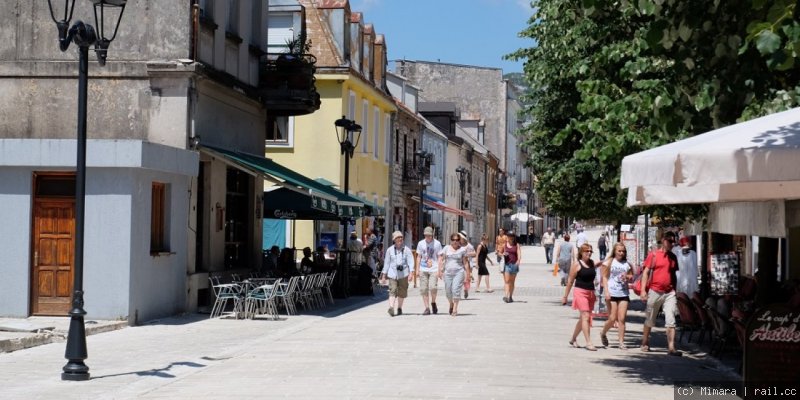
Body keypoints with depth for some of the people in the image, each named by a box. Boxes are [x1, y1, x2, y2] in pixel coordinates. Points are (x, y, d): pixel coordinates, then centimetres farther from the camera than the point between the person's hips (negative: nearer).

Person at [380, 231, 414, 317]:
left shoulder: (406, 250, 3)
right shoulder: (390, 250, 6)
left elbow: (410, 261, -2)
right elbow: (386, 263, 11)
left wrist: (411, 273, -14)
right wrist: (384, 275, 9)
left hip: (403, 274, 1)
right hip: (392, 274, -1)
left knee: (402, 292, 8)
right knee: (392, 291, -14)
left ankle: (399, 308, 22)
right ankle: (391, 308, -27)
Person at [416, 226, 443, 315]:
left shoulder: (437, 243, 0)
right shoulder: (421, 243, 7)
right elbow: (418, 257, 14)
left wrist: (439, 270, -5)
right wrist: (417, 269, 8)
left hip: (433, 269, -3)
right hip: (423, 270, 3)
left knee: (432, 287, -16)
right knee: (424, 289, -1)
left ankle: (433, 303, 10)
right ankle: (427, 308, 6)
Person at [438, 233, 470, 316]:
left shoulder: (462, 250, 5)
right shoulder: (446, 248, 7)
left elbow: (465, 262, 8)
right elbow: (441, 259, 7)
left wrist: (467, 274, 5)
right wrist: (440, 270, -2)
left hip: (459, 272, -2)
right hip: (448, 272, 2)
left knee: (456, 290, -14)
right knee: (448, 291, 6)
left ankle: (455, 309, -9)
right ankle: (451, 304, 34)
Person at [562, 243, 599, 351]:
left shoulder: (592, 262, 11)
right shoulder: (576, 264, -6)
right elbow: (570, 281, -2)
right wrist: (565, 296, -1)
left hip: (590, 293, 7)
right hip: (580, 292, -7)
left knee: (584, 318, 12)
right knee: (585, 317, -13)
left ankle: (573, 339, 28)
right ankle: (588, 343, -14)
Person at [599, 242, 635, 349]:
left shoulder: (627, 264, 11)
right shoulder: (609, 262, 3)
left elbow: (632, 278, 18)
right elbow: (604, 277, 0)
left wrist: (628, 277, -6)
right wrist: (606, 291, -11)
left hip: (624, 293, 3)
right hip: (612, 294, -3)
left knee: (622, 319, -3)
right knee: (612, 319, -3)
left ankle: (621, 342, 0)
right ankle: (603, 333, 24)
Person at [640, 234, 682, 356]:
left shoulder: (673, 257, 11)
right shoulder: (653, 255, -3)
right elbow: (646, 272, -5)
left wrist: (674, 290, 16)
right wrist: (643, 290, -11)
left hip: (669, 293, 3)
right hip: (655, 291, -3)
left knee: (671, 321, -7)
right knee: (650, 320, 10)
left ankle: (671, 347, -11)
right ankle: (645, 343, 26)